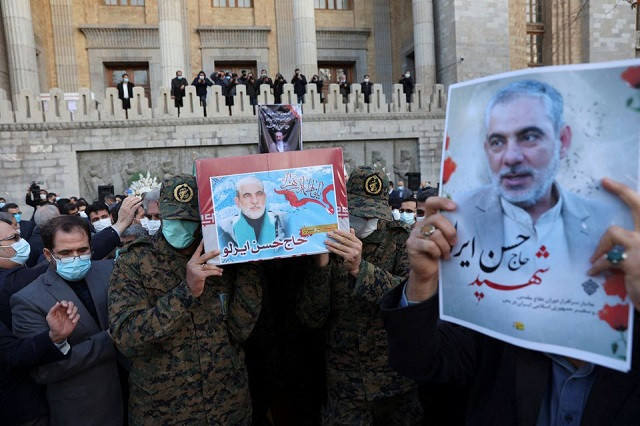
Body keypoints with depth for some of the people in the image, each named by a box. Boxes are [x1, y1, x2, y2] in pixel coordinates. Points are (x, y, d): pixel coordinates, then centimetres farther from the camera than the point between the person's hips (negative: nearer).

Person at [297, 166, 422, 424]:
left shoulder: (401, 239, -7)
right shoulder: (329, 244, -4)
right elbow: (311, 319, -9)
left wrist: (360, 268, -36)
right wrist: (320, 265, -24)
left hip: (398, 381, 0)